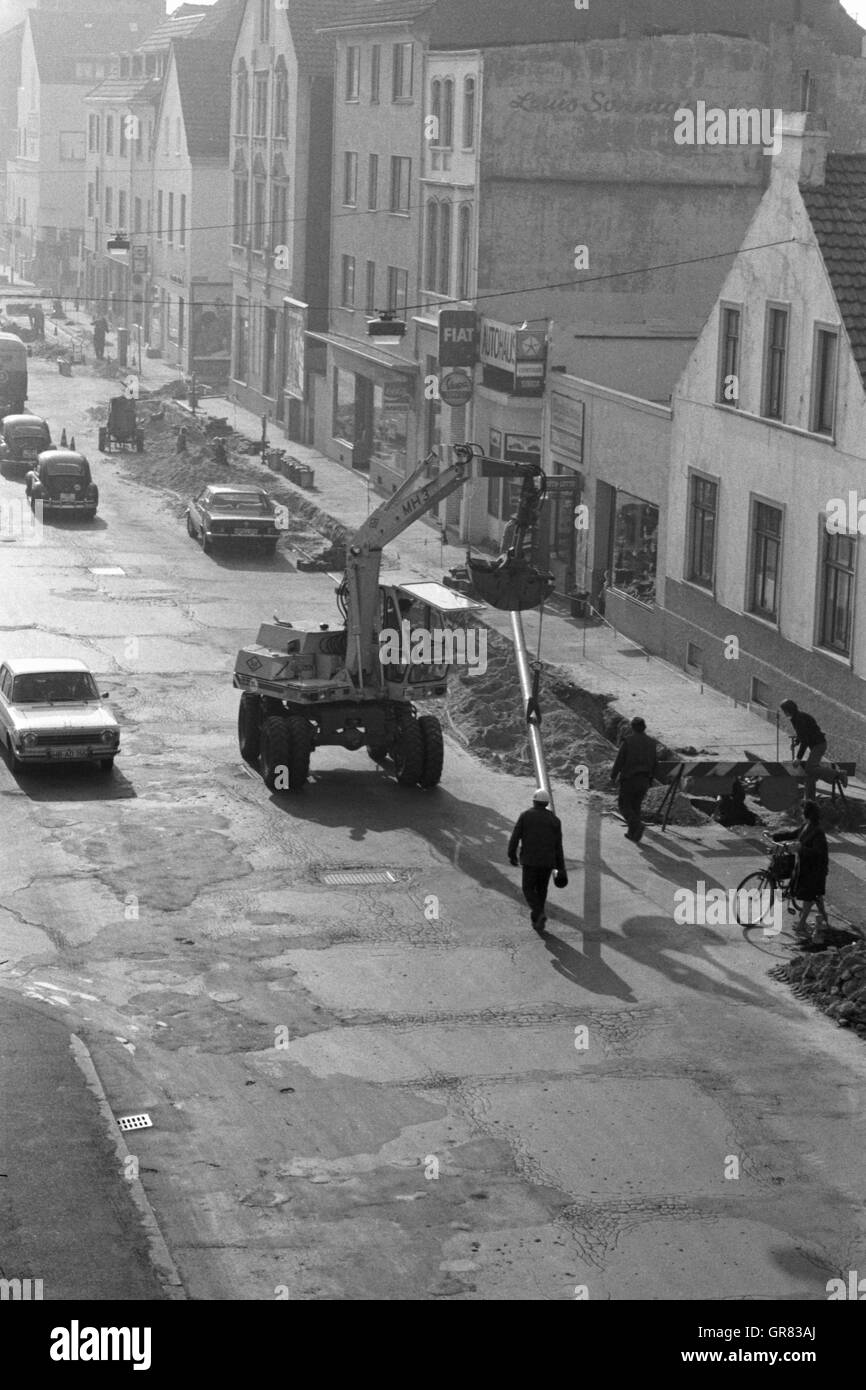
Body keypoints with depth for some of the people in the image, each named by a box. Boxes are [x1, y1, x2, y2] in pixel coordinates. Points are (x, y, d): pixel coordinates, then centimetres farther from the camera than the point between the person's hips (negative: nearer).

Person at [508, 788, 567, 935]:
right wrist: (561, 869, 5)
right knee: (541, 889, 19)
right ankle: (537, 921, 26)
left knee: (528, 888, 10)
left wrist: (511, 855, 10)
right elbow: (558, 847, 1)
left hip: (530, 860, -2)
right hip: (548, 861, 2)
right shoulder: (554, 820, 1)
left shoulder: (525, 816, -4)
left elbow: (515, 837, -5)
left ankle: (539, 914, -13)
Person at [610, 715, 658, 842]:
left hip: (629, 779, -5)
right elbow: (654, 763, 10)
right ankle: (632, 834, 15)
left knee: (625, 807, 4)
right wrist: (650, 781, 17)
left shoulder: (628, 741, -9)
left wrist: (613, 776, 2)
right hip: (644, 781, 5)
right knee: (636, 806, 16)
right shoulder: (652, 743, 6)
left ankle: (637, 824, -20)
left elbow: (619, 760, -9)